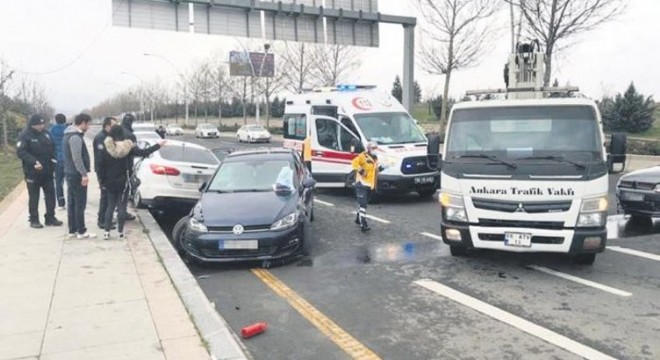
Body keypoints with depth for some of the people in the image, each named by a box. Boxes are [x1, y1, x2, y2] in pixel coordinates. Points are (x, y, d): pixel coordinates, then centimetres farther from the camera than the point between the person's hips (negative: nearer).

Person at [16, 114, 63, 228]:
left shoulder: (46, 133, 7)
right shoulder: (25, 135, -12)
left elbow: (52, 148, 16)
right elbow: (21, 152, -19)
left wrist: (53, 159, 1)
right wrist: (34, 162, -29)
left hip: (47, 171, 6)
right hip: (32, 172, -6)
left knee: (50, 194, 9)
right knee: (34, 196, 4)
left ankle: (50, 218, 20)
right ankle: (34, 220, 14)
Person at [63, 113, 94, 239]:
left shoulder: (70, 134, 15)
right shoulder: (75, 137, -17)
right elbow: (77, 158, -23)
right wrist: (84, 174, -22)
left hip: (70, 173, 10)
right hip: (76, 174, -10)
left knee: (72, 203, 12)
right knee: (80, 204, -4)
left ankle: (72, 230, 18)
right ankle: (81, 231, 0)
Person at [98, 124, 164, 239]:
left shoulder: (106, 148, -7)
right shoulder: (128, 147, -11)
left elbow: (101, 165, -5)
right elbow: (143, 152, -15)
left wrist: (102, 180, 5)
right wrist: (158, 145, -7)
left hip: (110, 182, 2)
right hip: (123, 182, -2)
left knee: (110, 206, 12)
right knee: (122, 206, 6)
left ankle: (107, 232, 8)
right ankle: (120, 232, 10)